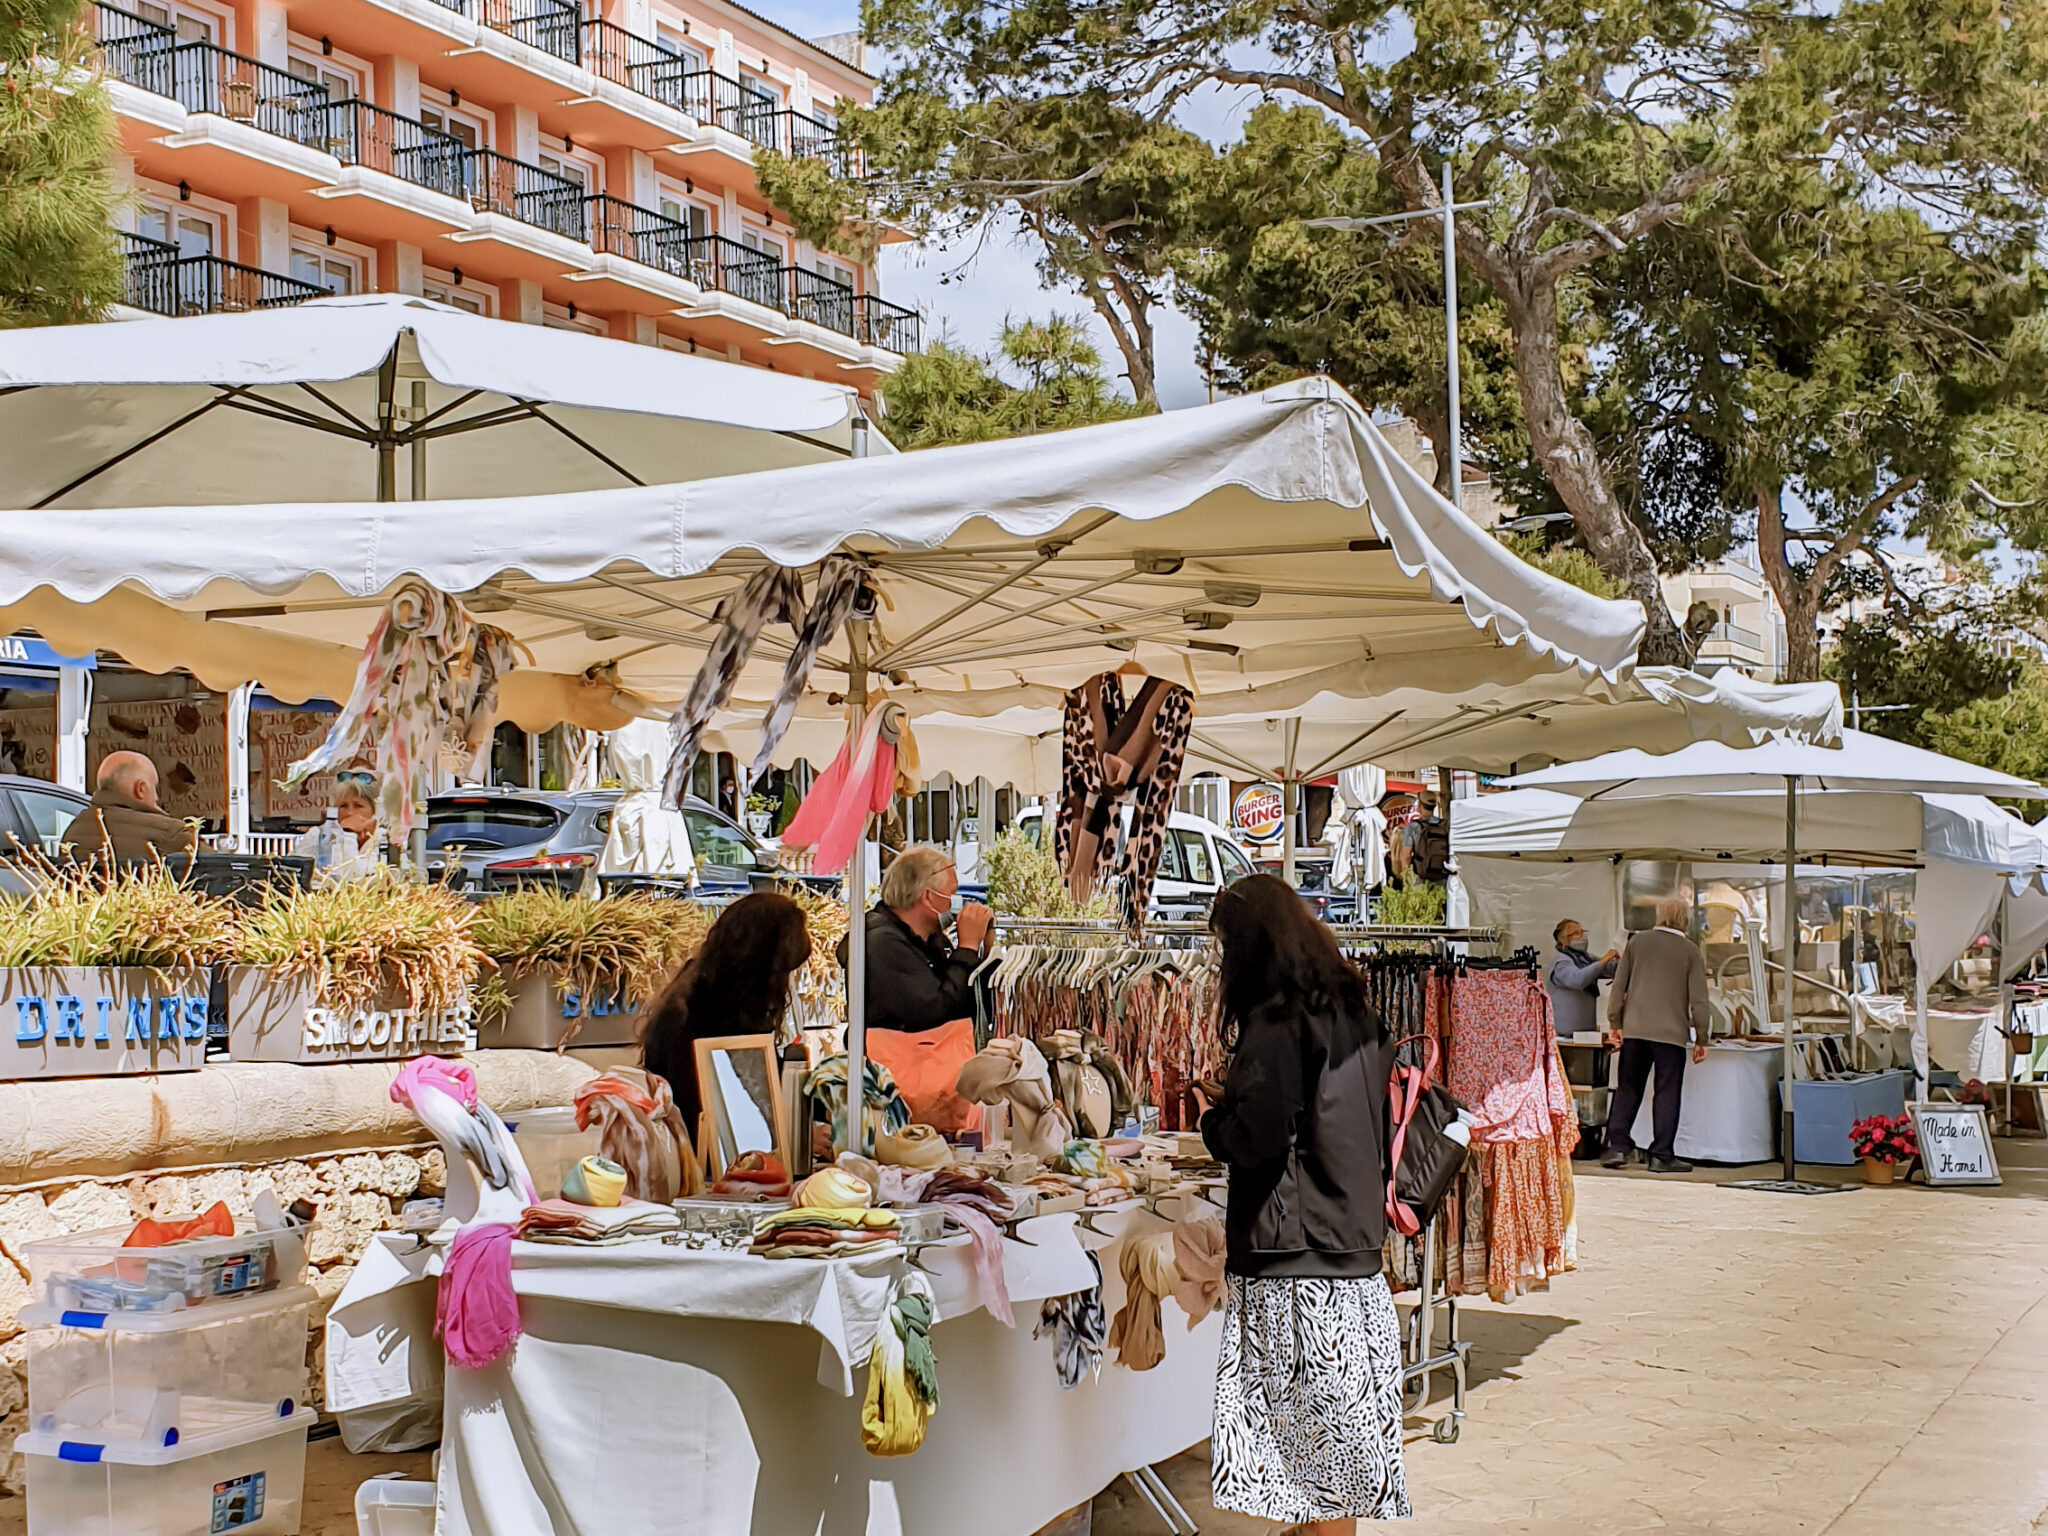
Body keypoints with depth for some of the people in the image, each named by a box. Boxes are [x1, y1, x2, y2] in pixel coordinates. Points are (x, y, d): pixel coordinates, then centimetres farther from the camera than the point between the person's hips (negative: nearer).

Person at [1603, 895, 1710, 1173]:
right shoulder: (1691, 951, -2)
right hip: (1671, 1032, -3)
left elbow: (1619, 986, 6)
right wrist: (1701, 1039, 3)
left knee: (1628, 1089, 10)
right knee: (1667, 1093, 2)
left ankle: (1617, 1146, 5)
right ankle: (1662, 1155, 2)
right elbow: (1698, 999, -3)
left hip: (1634, 1029, 3)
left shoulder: (1637, 942, 5)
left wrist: (1615, 1023, 13)